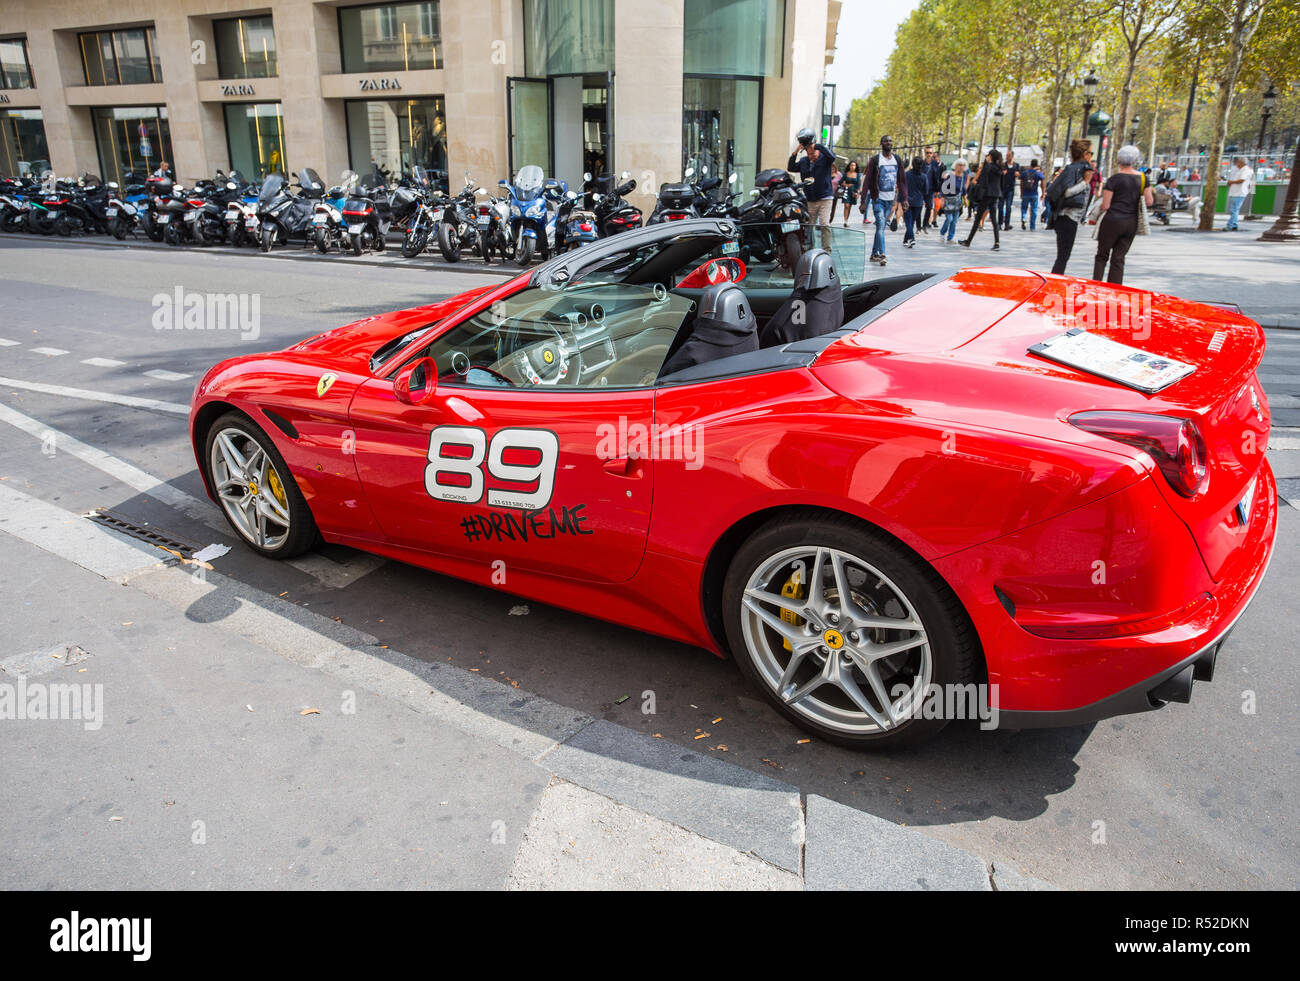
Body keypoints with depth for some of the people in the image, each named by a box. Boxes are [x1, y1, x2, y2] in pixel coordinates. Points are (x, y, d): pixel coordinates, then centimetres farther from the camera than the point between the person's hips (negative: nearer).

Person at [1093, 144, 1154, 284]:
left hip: (1113, 221, -4)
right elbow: (1149, 202, 4)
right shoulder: (1143, 178, 3)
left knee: (1102, 256, 6)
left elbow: (1105, 206, -12)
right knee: (1118, 259, 9)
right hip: (1132, 222, 4)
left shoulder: (1114, 179, -10)